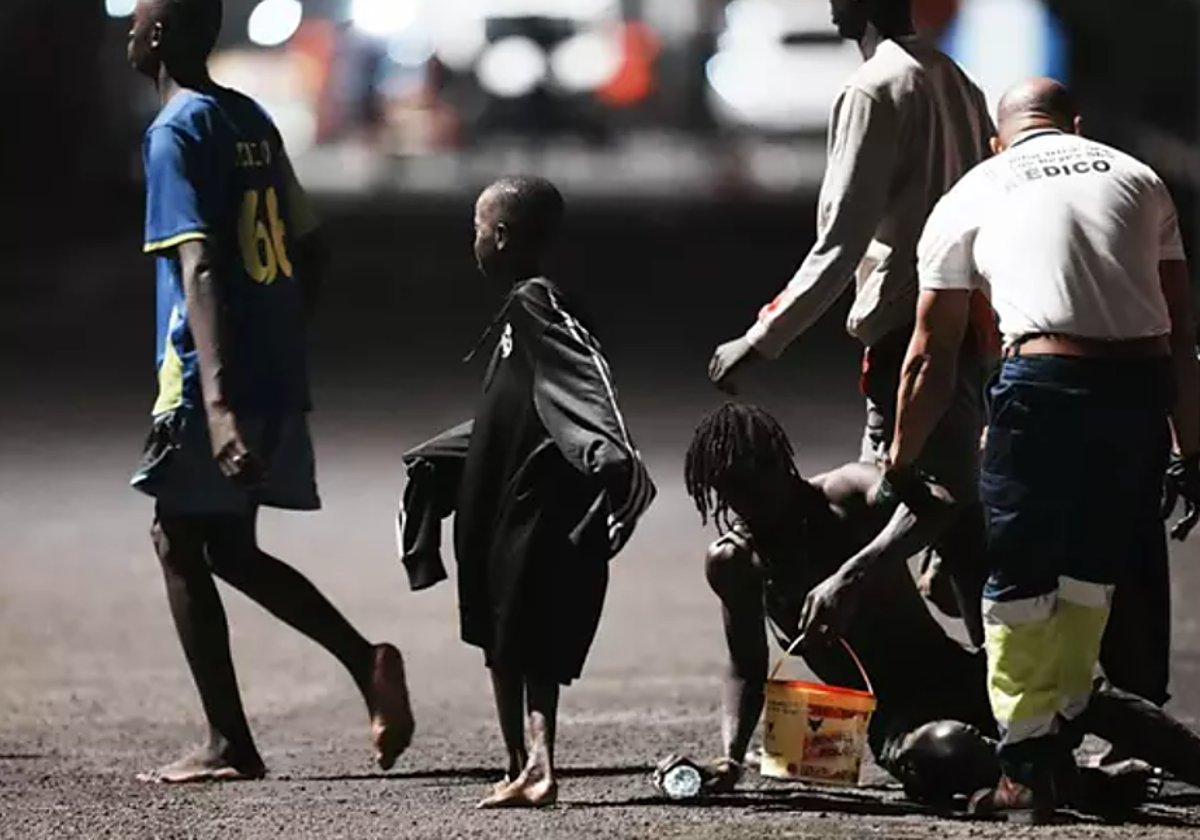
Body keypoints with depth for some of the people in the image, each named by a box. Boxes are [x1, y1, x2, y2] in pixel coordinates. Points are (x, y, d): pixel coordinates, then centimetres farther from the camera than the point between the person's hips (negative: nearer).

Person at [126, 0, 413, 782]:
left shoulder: (176, 134, -13)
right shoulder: (252, 120, 13)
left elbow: (200, 270, -23)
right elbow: (306, 248, 17)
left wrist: (216, 402, -30)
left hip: (219, 385, -8)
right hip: (278, 377, 8)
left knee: (181, 544, 4)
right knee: (229, 547, 17)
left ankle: (230, 746, 4)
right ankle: (364, 659, 0)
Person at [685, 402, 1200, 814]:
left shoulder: (845, 495, -6)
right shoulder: (732, 561, 4)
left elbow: (934, 505, -28)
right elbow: (747, 668, 15)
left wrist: (848, 576, -40)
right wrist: (731, 757, -3)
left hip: (953, 674, 1)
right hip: (891, 720, -1)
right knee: (942, 751, -37)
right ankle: (1094, 788, -26)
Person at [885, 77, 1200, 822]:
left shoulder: (971, 198, 18)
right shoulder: (1138, 179, 22)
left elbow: (930, 358, 18)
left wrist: (901, 464, 27)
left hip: (1045, 381, -3)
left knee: (1020, 585, 8)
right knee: (1091, 579, 17)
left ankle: (1026, 771, 7)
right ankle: (1053, 751, 20)